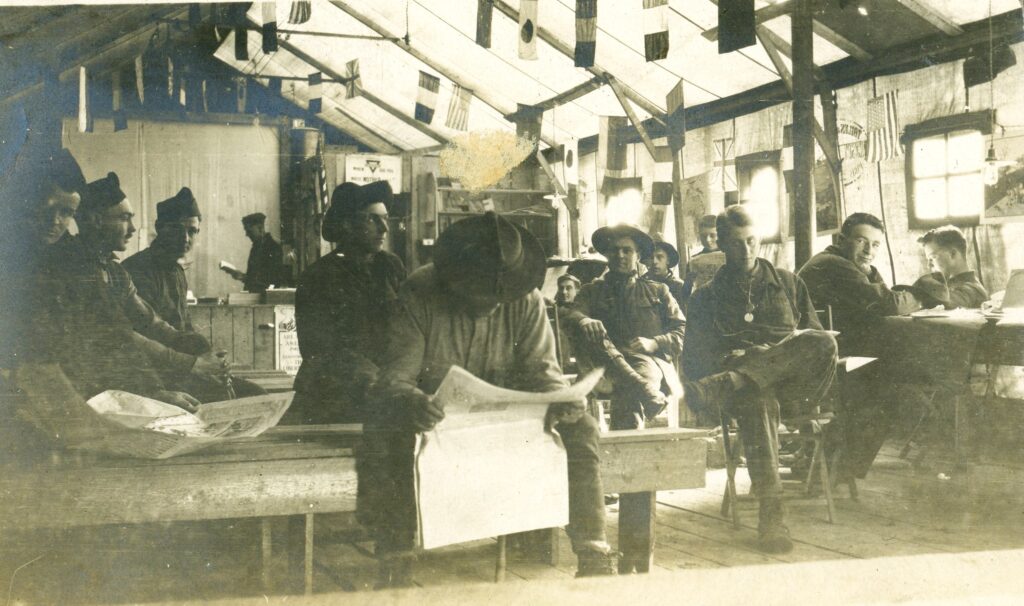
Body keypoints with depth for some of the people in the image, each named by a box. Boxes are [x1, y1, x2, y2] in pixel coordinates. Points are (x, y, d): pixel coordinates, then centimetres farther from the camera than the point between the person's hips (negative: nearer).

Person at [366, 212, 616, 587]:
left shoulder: (526, 300, -5)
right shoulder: (419, 297, -15)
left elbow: (541, 369, -6)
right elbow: (395, 376, -21)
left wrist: (560, 399, -32)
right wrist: (408, 400, -48)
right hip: (435, 414, -2)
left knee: (580, 428, -19)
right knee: (388, 429, -35)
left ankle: (593, 552, -12)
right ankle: (395, 563, -27)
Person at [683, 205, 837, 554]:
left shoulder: (788, 283, 24)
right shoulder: (706, 297, 18)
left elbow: (815, 334, 20)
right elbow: (694, 361, 10)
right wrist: (730, 359, -12)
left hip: (790, 380, 1)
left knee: (824, 343, -33)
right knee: (758, 400, -40)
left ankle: (726, 386, -42)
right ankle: (770, 510, -46)